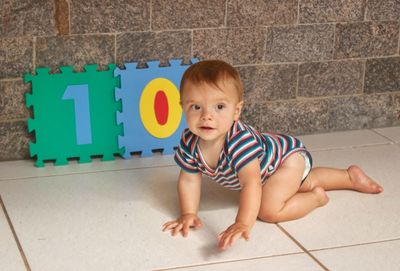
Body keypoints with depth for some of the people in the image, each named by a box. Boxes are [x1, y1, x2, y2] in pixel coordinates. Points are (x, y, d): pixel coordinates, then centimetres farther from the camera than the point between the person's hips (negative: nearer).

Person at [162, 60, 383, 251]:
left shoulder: (240, 140, -47)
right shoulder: (189, 142, -26)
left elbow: (251, 183, -54)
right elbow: (189, 179, -13)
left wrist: (243, 225, -64)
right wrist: (188, 214, -25)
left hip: (289, 155, -8)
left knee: (268, 210, -25)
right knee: (305, 183, 31)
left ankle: (316, 197, 1)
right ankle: (350, 176, 53)